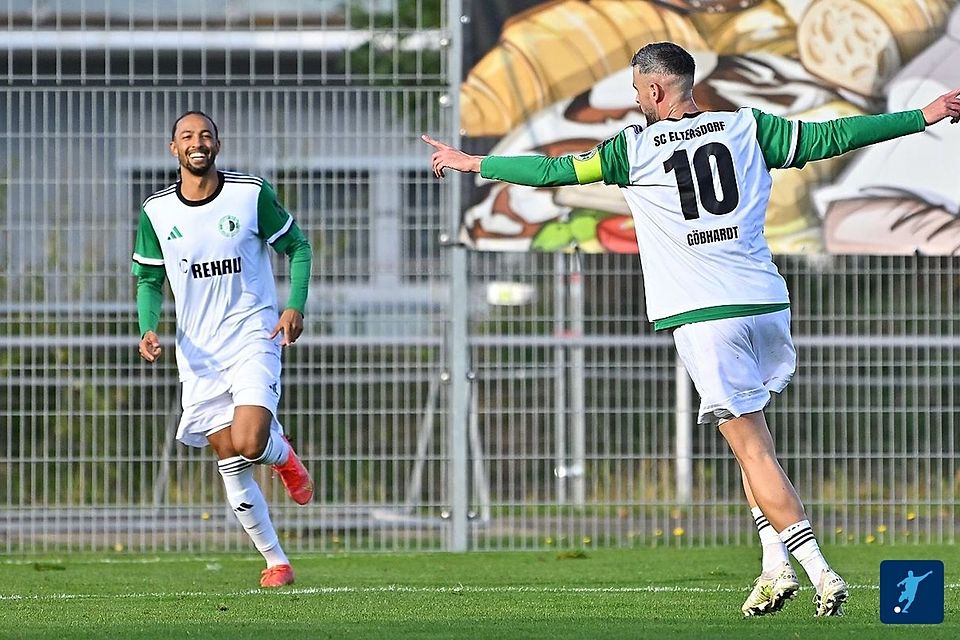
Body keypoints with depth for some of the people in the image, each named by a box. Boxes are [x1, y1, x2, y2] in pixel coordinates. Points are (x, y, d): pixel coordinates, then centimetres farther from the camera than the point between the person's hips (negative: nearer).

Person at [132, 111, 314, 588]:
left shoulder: (252, 194, -6)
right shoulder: (155, 212, 0)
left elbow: (297, 247, 5)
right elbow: (148, 280, 11)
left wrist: (296, 306, -9)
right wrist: (148, 329, -7)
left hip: (253, 340, -3)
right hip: (199, 354, 3)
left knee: (250, 445, -23)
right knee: (230, 464, 1)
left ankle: (283, 454, 14)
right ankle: (275, 560, 15)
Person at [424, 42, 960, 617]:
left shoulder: (637, 147, 1)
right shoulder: (747, 128, 9)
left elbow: (556, 171, 7)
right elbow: (829, 138, 9)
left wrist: (473, 163, 20)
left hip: (704, 317, -4)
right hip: (767, 305, 4)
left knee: (752, 449, -5)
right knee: (753, 437, 20)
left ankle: (820, 572, -14)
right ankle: (777, 565, 9)